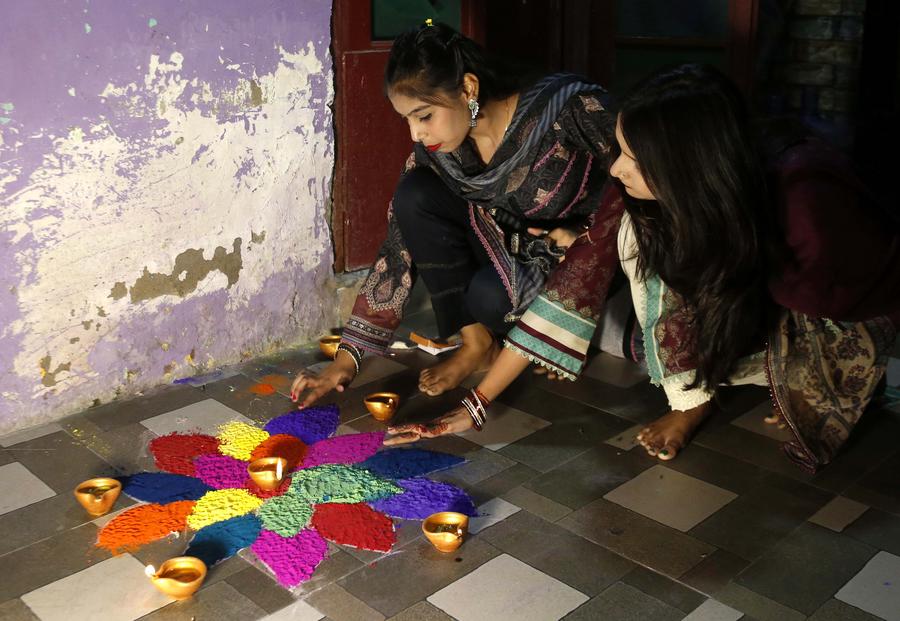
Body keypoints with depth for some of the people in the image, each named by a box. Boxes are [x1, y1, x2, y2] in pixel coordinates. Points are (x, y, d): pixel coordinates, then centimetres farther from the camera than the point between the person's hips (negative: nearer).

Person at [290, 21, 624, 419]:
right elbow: (398, 251, -10)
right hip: (512, 252, 5)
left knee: (489, 296, -33)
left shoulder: (569, 110, -27)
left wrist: (585, 233, -26)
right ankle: (478, 343, -11)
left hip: (592, 254, -5)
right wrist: (347, 358, -12)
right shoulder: (432, 150, -12)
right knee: (415, 196, -17)